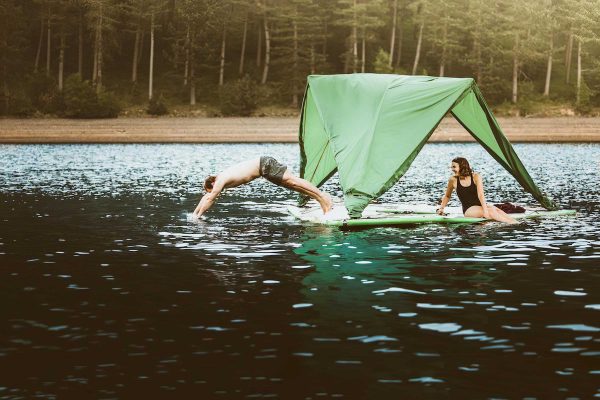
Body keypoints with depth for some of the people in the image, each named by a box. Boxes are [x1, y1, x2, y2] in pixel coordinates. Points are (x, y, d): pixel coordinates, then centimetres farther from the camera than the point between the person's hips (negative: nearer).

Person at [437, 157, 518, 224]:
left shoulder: (476, 177, -4)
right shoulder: (453, 180, 0)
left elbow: (480, 195, -15)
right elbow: (447, 196, 17)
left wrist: (485, 209, -26)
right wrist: (441, 208, 10)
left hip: (481, 205, 2)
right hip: (468, 210, -2)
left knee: (495, 209, -30)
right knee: (490, 211, -29)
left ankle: (515, 222, -44)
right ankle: (513, 224, -44)